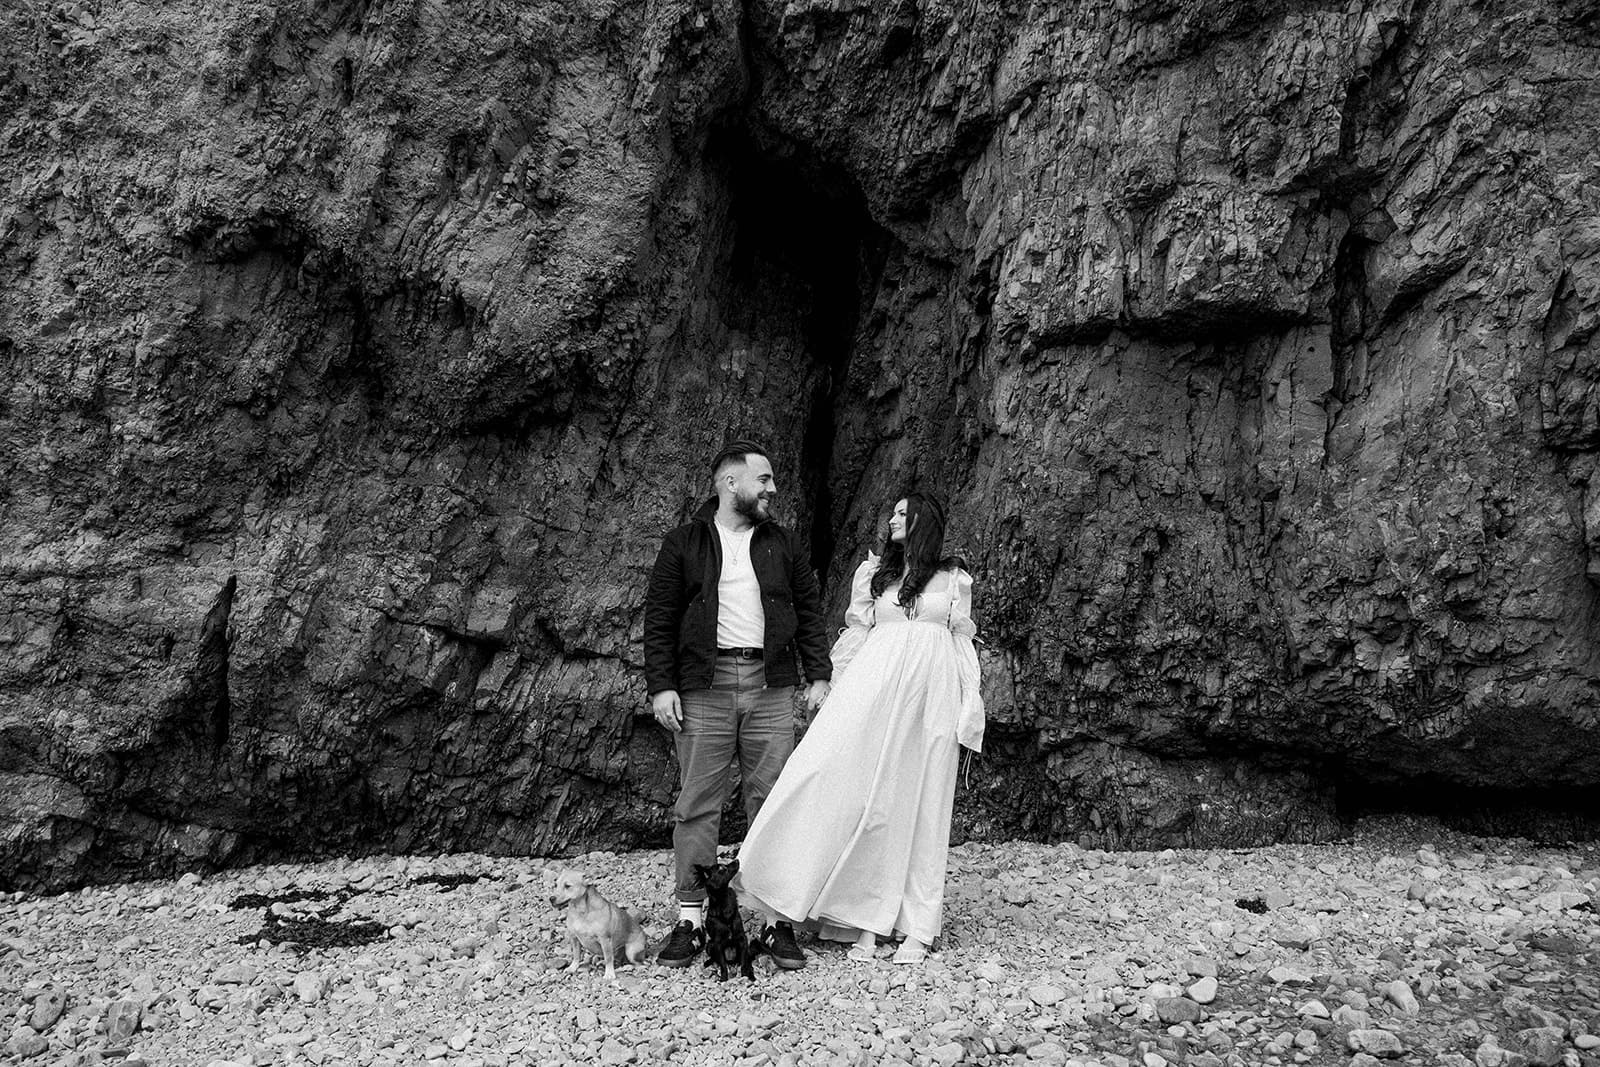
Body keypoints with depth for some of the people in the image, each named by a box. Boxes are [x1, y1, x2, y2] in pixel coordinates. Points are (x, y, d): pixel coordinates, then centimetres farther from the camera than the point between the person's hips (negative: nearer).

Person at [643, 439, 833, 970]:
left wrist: (819, 676, 6)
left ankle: (778, 921, 7)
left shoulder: (782, 544, 15)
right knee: (696, 805, 0)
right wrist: (661, 686, -5)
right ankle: (690, 919, 8)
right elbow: (659, 620, 5)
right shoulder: (682, 545, 7)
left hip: (771, 686, 2)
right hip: (704, 687, -2)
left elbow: (809, 610, 15)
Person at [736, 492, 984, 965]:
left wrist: (969, 712, 6)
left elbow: (963, 643, 11)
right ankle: (866, 924, 0)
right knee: (867, 797, -6)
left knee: (921, 802, 0)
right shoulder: (872, 572, 14)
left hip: (932, 693, -1)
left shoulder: (954, 578, 11)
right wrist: (841, 695, 7)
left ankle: (917, 930, 5)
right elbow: (854, 636, 13)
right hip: (875, 687, 1)